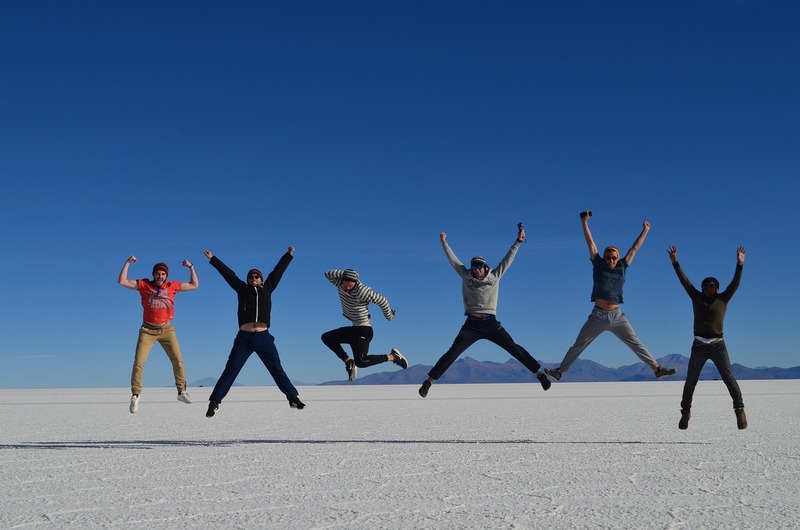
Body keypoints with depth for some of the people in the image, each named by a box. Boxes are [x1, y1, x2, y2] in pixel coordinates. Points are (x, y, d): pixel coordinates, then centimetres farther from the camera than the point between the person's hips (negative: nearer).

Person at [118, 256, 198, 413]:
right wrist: (127, 263, -8)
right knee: (139, 362, -7)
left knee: (177, 359, -7)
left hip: (166, 329, 1)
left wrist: (191, 267, 0)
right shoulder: (144, 285, 1)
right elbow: (122, 281, -3)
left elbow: (194, 285, 9)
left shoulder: (172, 286, 5)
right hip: (148, 330, -1)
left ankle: (182, 392, 1)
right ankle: (135, 396, 1)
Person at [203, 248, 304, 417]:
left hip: (264, 337, 1)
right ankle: (214, 402, 1)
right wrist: (213, 259, 19)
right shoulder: (243, 289, 13)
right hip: (244, 338, -1)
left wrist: (288, 255, 31)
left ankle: (293, 398, 12)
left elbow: (277, 271, 23)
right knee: (230, 370, -2)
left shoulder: (267, 289, 15)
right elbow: (228, 273, 15)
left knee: (277, 369, 7)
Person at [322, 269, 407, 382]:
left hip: (364, 331, -8)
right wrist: (344, 273, -12)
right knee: (327, 337, 10)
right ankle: (349, 363, 8)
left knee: (360, 362, -23)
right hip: (353, 329, 9)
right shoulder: (340, 284, -2)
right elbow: (328, 274, 0)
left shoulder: (361, 291, -23)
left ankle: (392, 357, -7)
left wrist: (389, 316, -1)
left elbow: (382, 301, -16)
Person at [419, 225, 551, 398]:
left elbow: (508, 259, 10)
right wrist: (444, 243, 12)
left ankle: (539, 373, 6)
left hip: (491, 324, 0)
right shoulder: (466, 276, 7)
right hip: (471, 324, 0)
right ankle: (429, 381, 4)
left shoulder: (495, 276, 7)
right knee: (452, 354, -1)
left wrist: (518, 241, 10)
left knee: (515, 349, -1)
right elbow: (453, 259, 11)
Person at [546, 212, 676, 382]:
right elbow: (591, 243, 5)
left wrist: (645, 231, 23)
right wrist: (584, 222, 4)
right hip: (598, 315, -1)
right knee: (578, 345, 2)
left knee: (637, 344, 3)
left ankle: (657, 369, 6)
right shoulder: (598, 265, 6)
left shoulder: (622, 267, 10)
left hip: (617, 316, 2)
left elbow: (634, 248, 17)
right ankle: (559, 371, 5)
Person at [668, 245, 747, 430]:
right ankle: (685, 412, 15)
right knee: (690, 380, 5)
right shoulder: (697, 298, 7)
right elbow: (684, 281, 5)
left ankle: (740, 410, -8)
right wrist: (675, 262, 0)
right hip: (699, 345, 2)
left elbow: (735, 283, -6)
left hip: (718, 345, -2)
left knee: (729, 377, -11)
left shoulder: (723, 299, 3)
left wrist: (739, 265, -17)